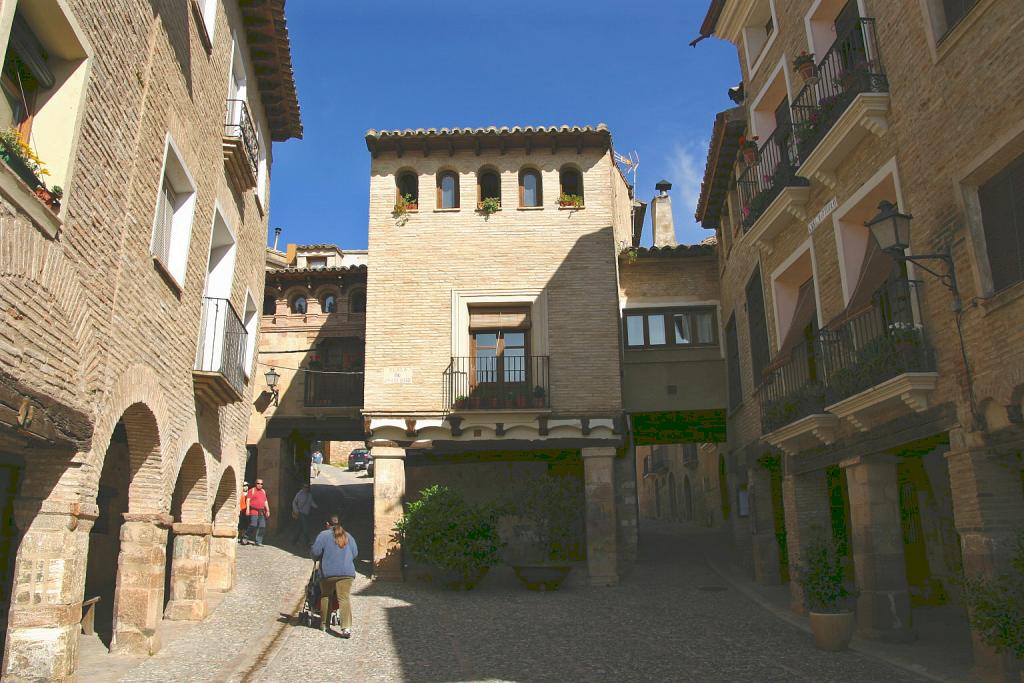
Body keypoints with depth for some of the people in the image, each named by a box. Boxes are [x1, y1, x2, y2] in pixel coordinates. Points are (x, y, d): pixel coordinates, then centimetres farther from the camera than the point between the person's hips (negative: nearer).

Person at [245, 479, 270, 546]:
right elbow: (248, 500, -7)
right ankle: (246, 536, 8)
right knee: (253, 525, -15)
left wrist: (267, 511, 16)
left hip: (261, 512, 6)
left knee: (262, 527, -2)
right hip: (253, 511, -6)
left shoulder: (263, 491, 19)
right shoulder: (252, 491, 1)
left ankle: (258, 542, 3)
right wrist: (247, 509, -18)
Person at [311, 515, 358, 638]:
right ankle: (346, 627, -16)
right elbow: (355, 553, 16)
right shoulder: (348, 536, 13)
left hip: (328, 573, -2)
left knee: (325, 596, 19)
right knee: (344, 599, -4)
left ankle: (323, 623, 28)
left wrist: (318, 559, 18)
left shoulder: (324, 535, 1)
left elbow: (315, 552, -3)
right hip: (347, 572, 2)